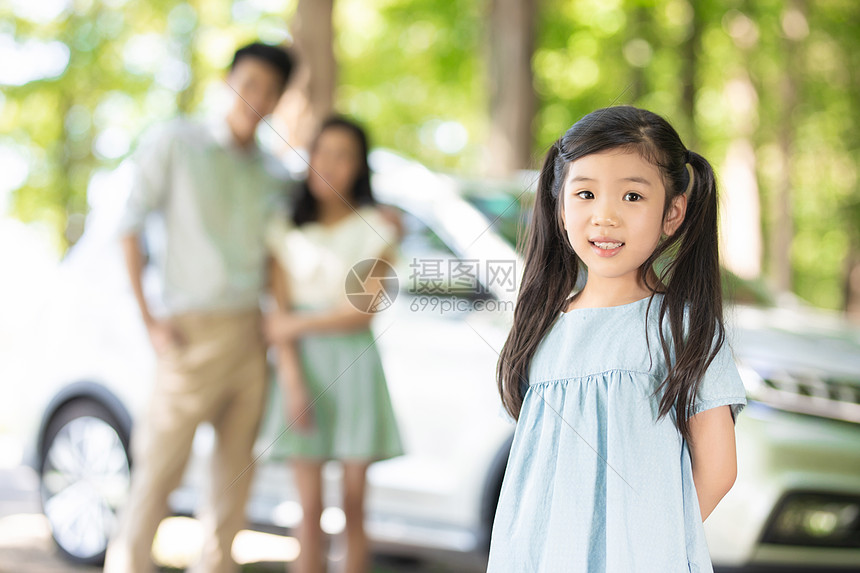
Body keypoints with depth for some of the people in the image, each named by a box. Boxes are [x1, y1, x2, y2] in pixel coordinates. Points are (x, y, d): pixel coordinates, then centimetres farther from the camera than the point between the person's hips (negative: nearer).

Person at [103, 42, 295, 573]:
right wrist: (149, 316, -9)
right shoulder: (175, 143, -1)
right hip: (193, 333, -5)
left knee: (236, 470, 8)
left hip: (251, 332, 5)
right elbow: (131, 227, -1)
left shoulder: (273, 173, 13)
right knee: (161, 468, -6)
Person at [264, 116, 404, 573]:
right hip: (303, 363, 1)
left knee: (353, 505, 1)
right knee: (310, 509, -2)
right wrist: (292, 377, -10)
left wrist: (294, 326, -4)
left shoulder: (374, 226, 3)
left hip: (354, 364, -1)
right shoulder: (287, 227, 9)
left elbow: (365, 309, -5)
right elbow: (281, 312, 2)